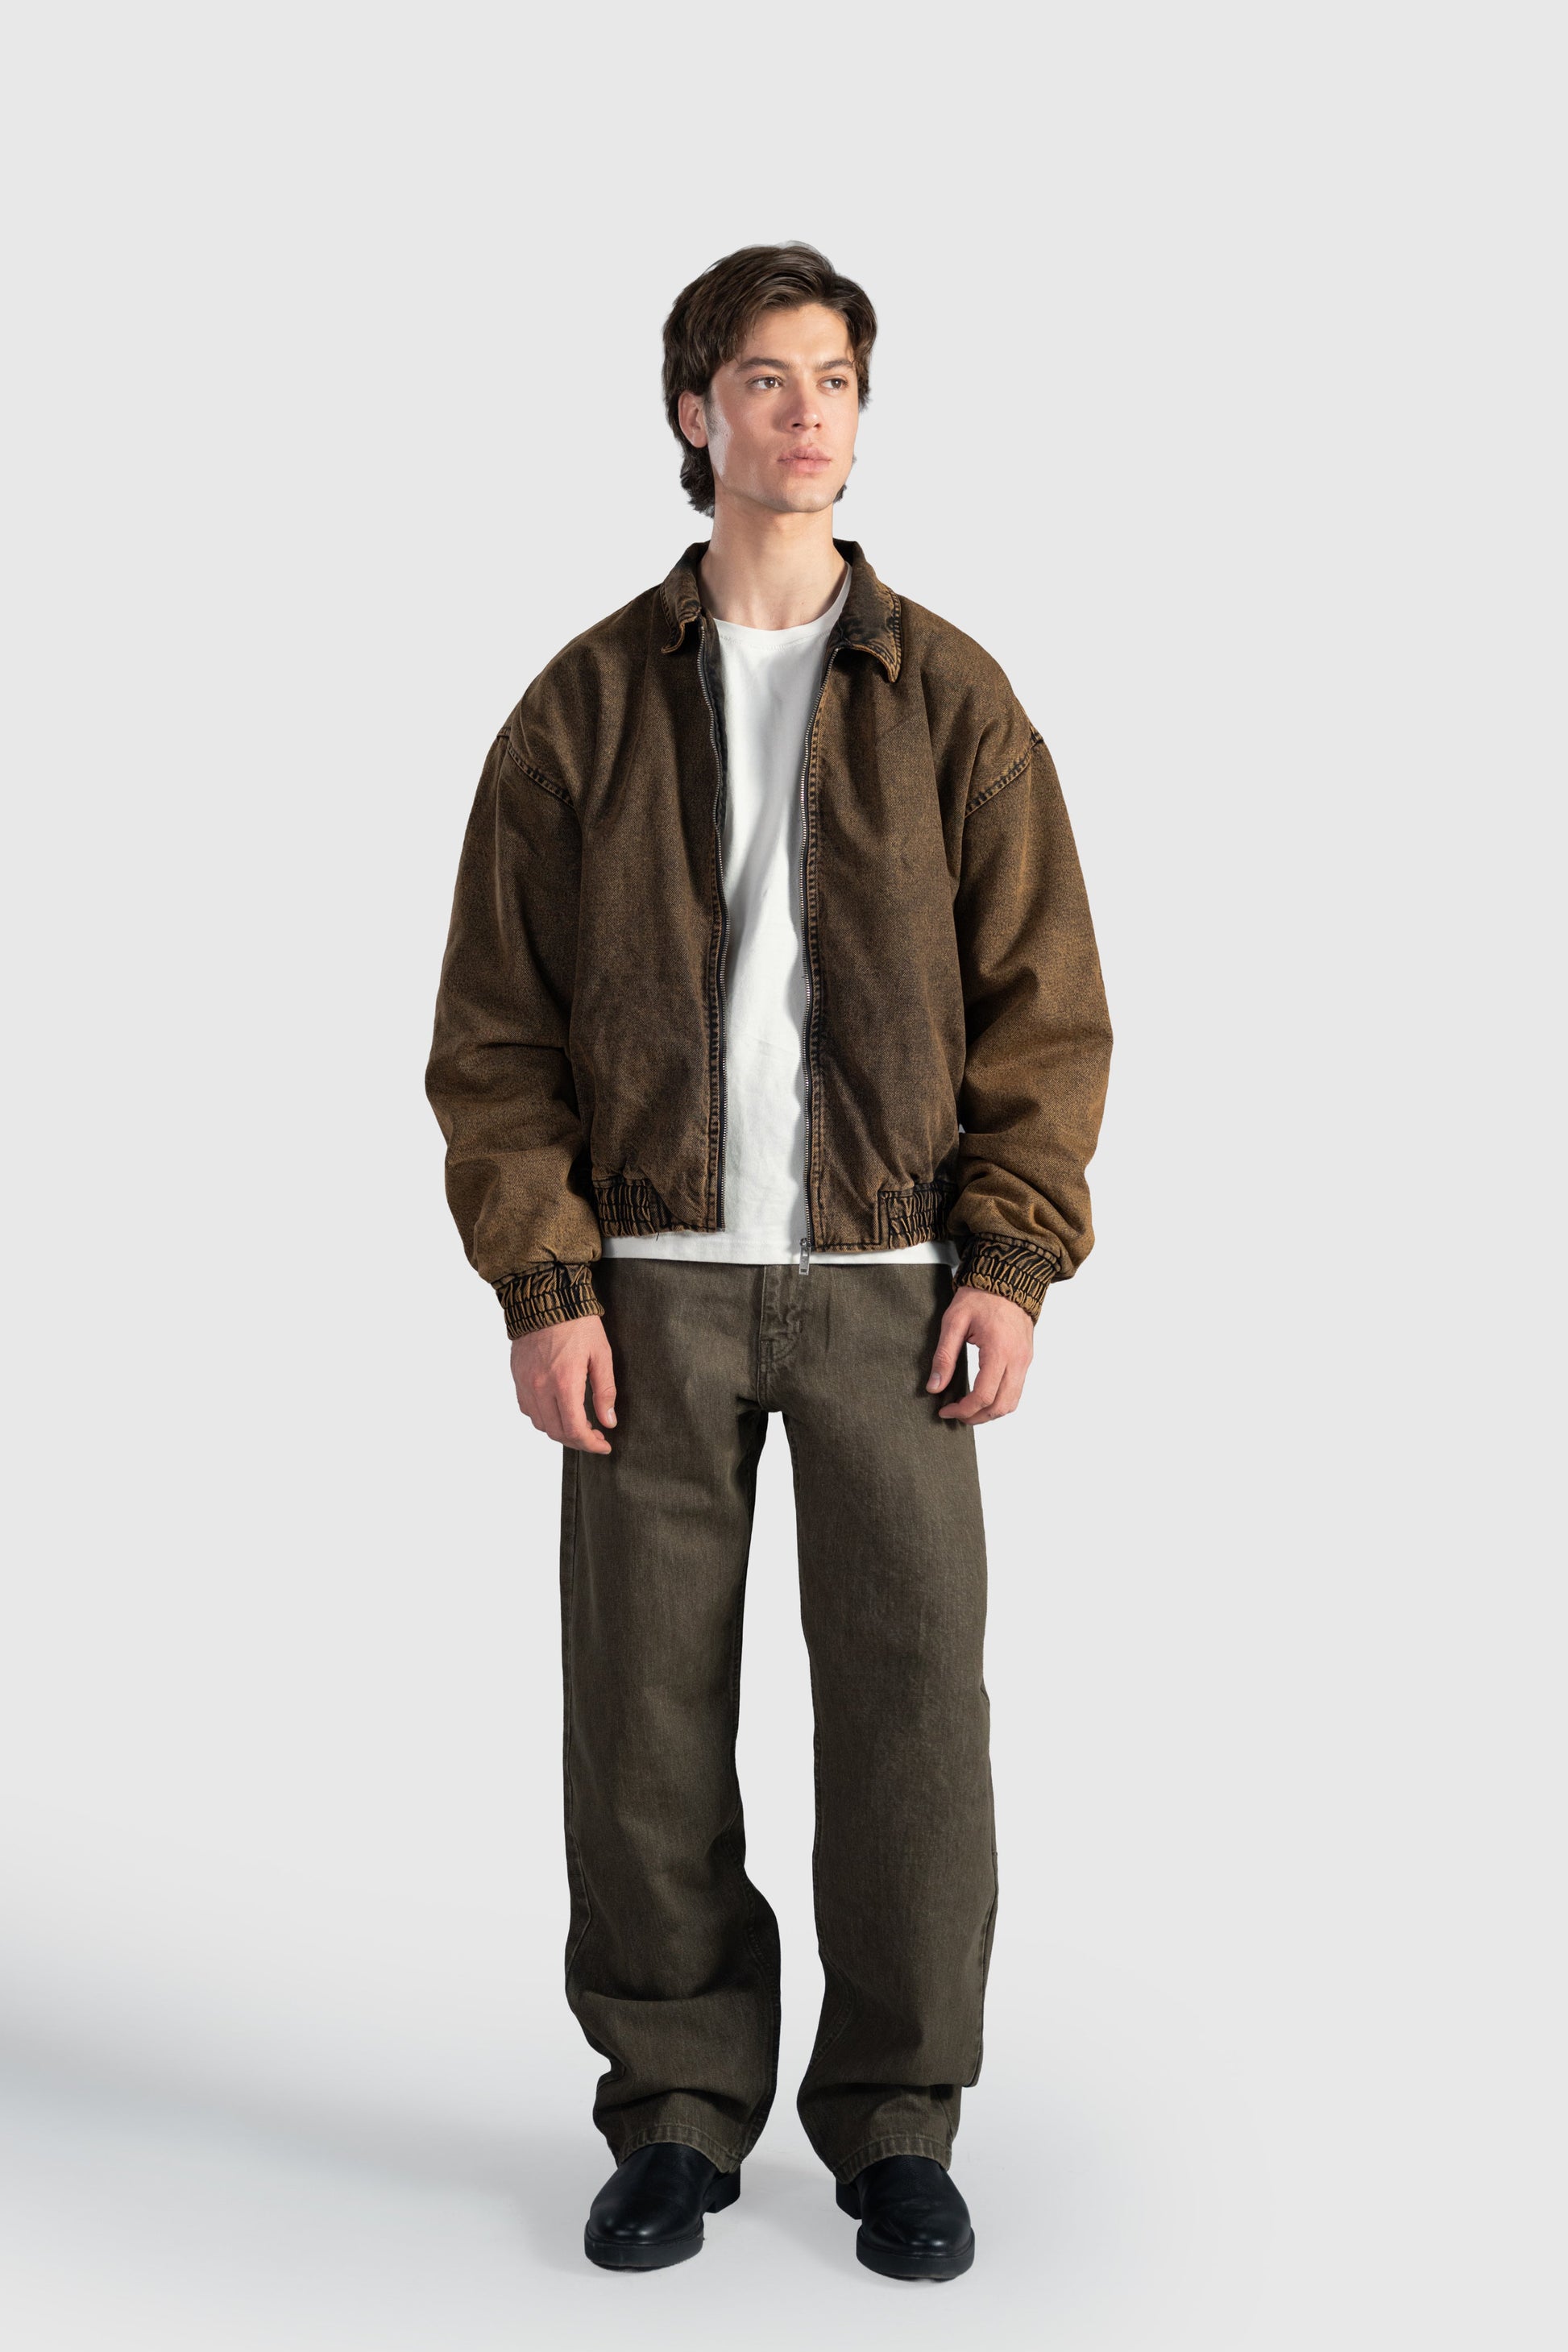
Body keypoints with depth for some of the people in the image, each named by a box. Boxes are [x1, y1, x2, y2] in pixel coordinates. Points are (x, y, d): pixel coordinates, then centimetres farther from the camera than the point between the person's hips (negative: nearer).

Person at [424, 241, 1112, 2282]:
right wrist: (543, 1286, -6)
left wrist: (1012, 1265, -7)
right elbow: (495, 1023, 2)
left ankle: (896, 2125, 16)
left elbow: (1045, 1002, 3)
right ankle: (678, 2110, 20)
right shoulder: (588, 702, 4)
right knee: (647, 1716, 4)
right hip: (652, 1286, 0)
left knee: (913, 1710, 0)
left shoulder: (951, 699, 5)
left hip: (891, 1285, 0)